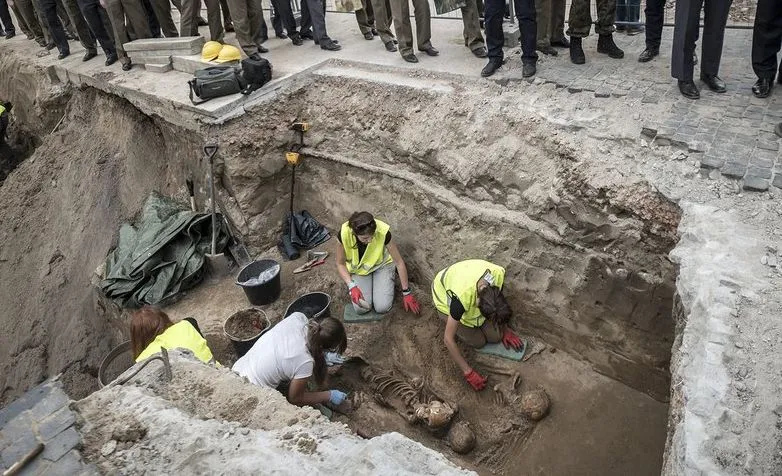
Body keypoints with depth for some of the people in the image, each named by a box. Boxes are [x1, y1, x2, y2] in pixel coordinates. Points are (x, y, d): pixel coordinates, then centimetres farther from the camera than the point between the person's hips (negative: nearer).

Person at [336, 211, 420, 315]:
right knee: (361, 308, -16)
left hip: (382, 265, -1)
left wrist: (406, 293, -15)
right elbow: (340, 264, -14)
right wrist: (351, 286, -29)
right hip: (358, 268, 1)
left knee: (382, 307, -16)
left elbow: (399, 262, -21)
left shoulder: (383, 232, -35)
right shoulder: (344, 233, -32)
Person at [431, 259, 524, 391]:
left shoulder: (499, 273, -33)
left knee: (495, 337, -5)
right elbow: (448, 339, -31)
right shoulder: (461, 298, -45)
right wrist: (468, 373, -25)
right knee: (478, 342, -9)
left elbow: (501, 304, -6)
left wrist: (505, 330, 2)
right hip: (445, 297, -4)